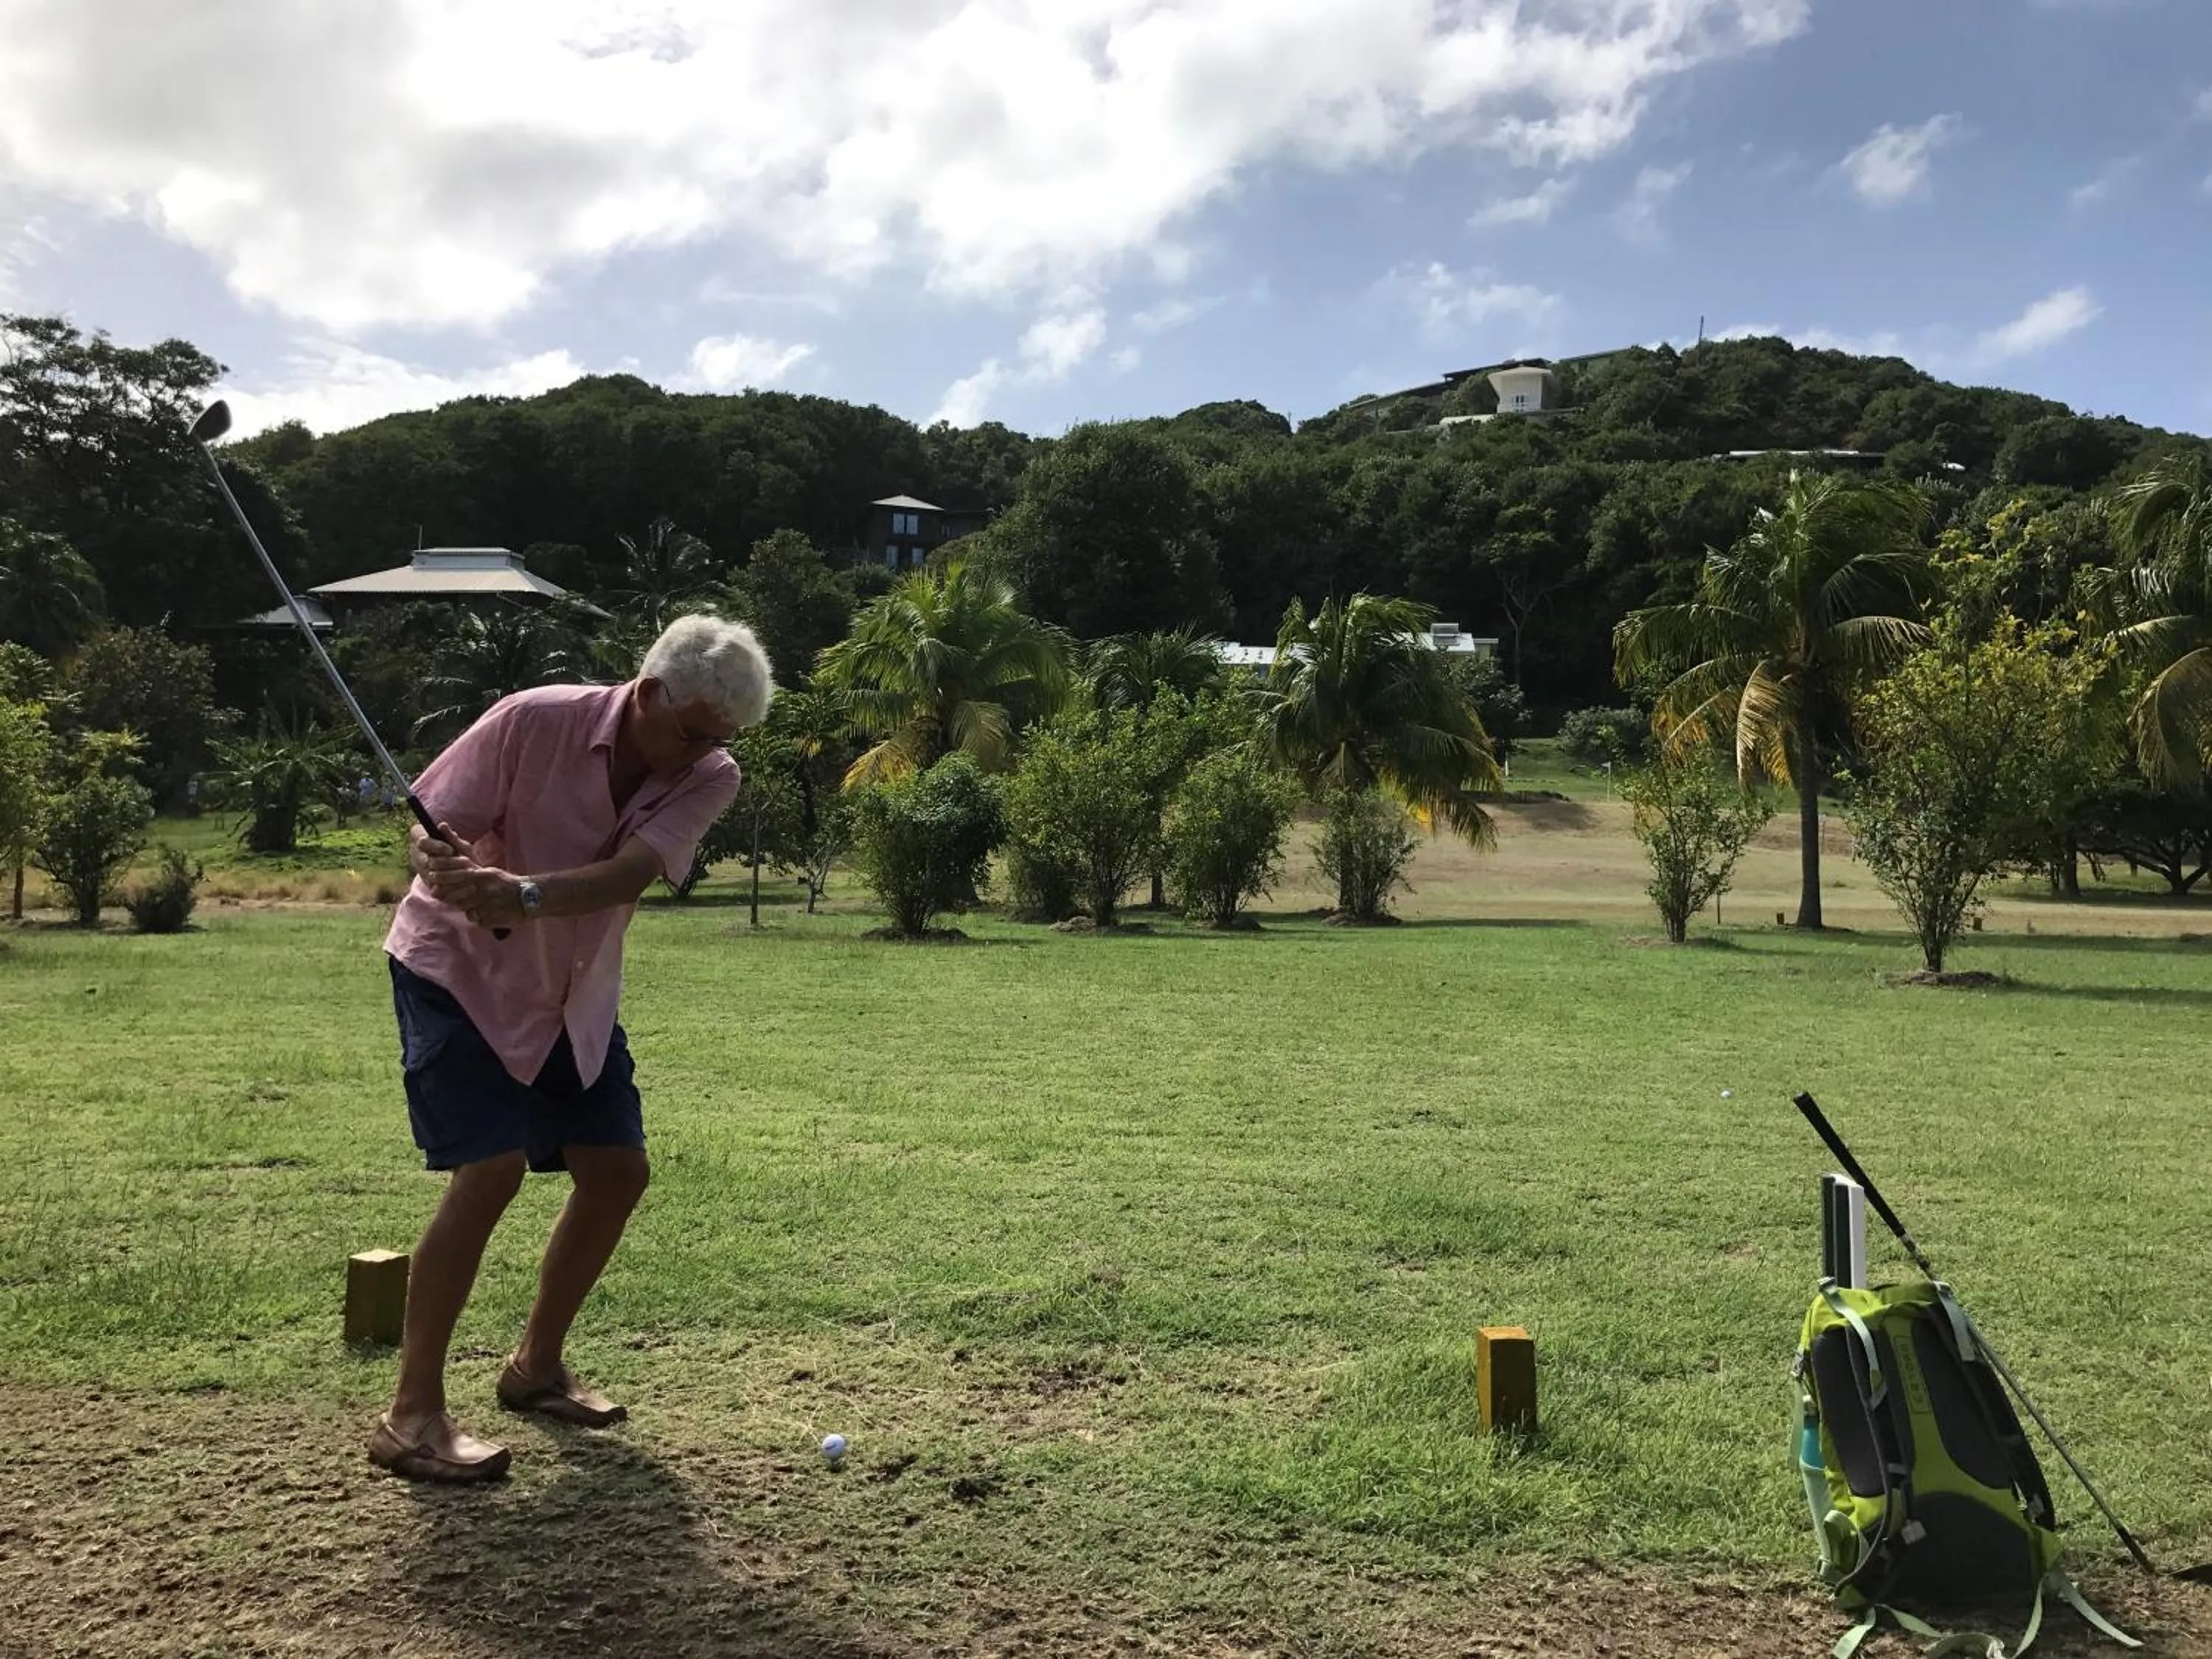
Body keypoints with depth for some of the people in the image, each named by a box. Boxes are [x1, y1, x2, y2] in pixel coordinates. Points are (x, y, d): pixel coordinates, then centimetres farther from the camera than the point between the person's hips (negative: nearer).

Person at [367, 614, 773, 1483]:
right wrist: (449, 872, -42)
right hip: (459, 970, -5)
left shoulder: (710, 778, -14)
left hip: (574, 994, 6)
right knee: (491, 1171, -18)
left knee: (616, 1171, 4)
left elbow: (626, 874, -29)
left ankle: (537, 1365, 26)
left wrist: (524, 894, -46)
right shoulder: (534, 720, -23)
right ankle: (412, 1414, -7)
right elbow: (427, 828, -19)